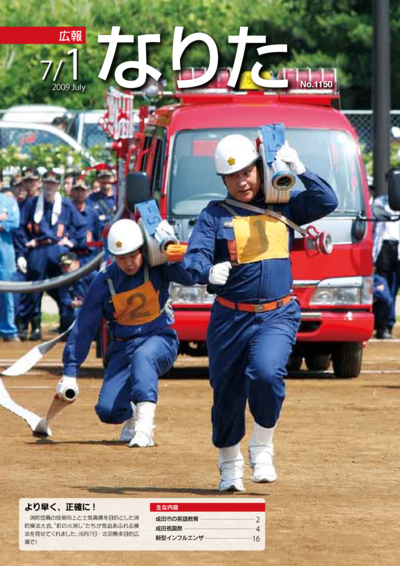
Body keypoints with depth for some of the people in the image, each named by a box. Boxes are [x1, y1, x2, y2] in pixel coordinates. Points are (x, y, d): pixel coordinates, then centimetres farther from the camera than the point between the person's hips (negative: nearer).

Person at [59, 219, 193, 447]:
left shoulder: (156, 267, -7)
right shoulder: (105, 282, -5)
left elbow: (189, 277, -22)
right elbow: (84, 327, -2)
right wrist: (70, 372, -4)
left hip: (159, 339, -3)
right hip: (124, 346, 3)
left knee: (143, 356, -40)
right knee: (107, 410, -14)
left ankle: (144, 426, -45)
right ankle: (132, 416, 24)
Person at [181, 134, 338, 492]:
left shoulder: (283, 205, 9)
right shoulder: (215, 214, 1)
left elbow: (327, 202, -1)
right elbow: (194, 257, -12)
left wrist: (298, 168, -10)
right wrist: (208, 271, -35)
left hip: (278, 315, 0)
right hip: (230, 318, 0)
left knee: (266, 372, -26)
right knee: (227, 394, 5)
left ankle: (263, 447, -2)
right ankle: (230, 465, 31)